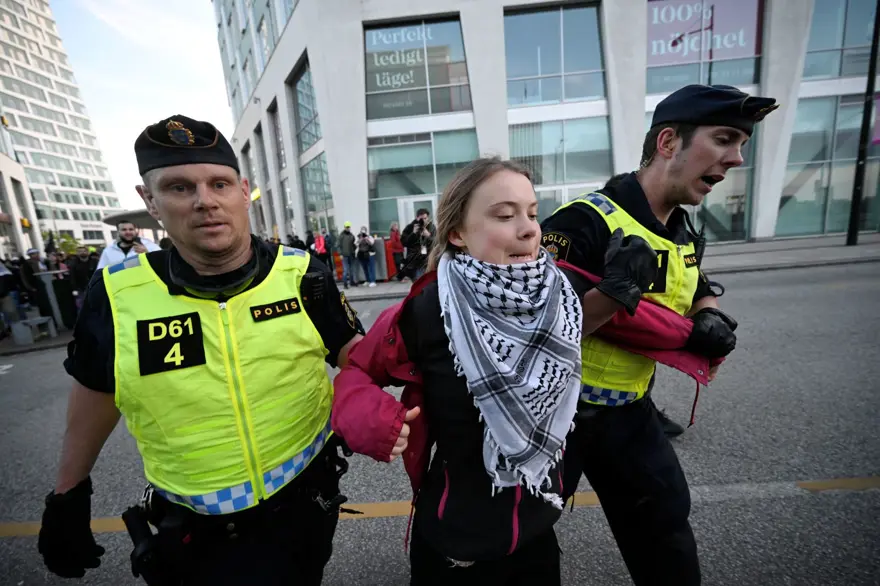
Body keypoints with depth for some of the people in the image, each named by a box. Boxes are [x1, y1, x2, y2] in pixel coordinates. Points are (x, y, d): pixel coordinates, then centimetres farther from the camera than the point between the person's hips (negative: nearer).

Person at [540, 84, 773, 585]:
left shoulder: (684, 232, 3)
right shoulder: (585, 222, -25)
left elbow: (700, 294, 20)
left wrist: (710, 321, -2)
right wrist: (612, 294, -41)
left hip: (628, 410, 7)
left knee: (666, 524, 24)